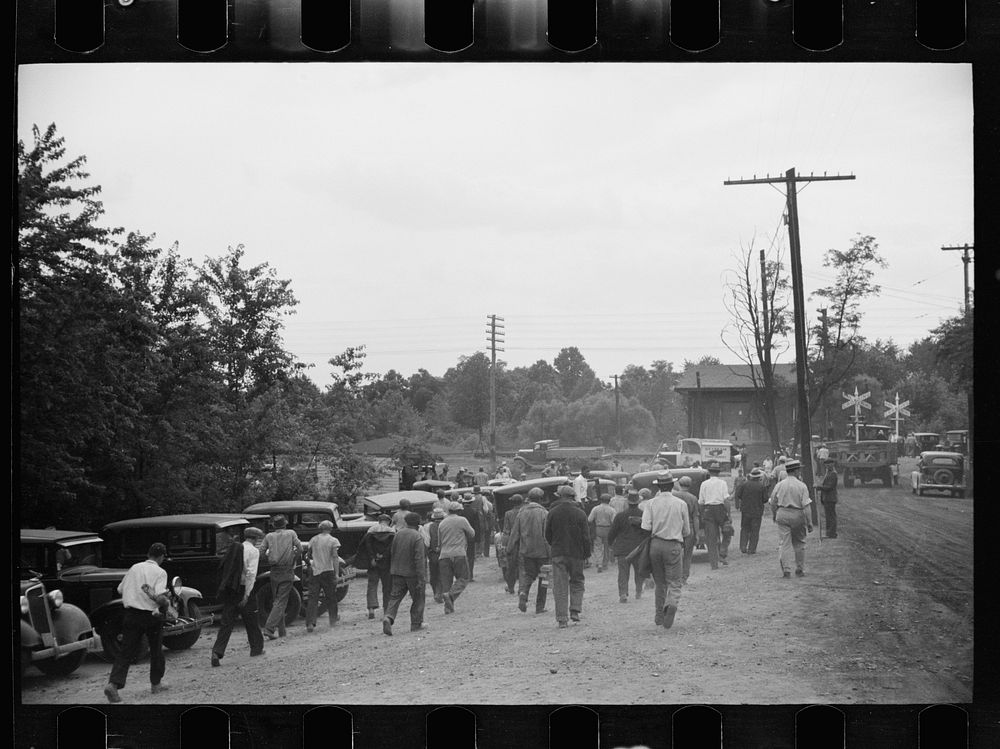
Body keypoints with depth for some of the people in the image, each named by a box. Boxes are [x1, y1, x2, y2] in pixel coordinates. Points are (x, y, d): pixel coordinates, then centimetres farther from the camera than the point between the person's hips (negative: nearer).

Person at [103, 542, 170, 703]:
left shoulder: (134, 568, 7)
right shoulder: (160, 572, -9)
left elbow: (120, 589, 13)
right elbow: (160, 597, -21)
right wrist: (167, 602, -1)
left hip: (131, 613, 3)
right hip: (150, 616, -3)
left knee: (126, 652, 2)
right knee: (156, 650, 18)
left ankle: (113, 683, -16)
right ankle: (156, 684, 29)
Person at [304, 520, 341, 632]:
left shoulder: (313, 539, 6)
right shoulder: (333, 540, -4)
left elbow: (308, 555, 14)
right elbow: (335, 557, -11)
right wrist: (337, 574, -12)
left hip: (315, 571, 2)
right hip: (328, 571, -2)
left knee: (312, 598, -1)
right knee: (331, 596, 15)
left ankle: (310, 623, -11)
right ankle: (333, 619, 28)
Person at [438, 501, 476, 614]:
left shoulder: (442, 523, 14)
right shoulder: (462, 520, -1)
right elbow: (472, 534, 7)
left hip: (444, 555, 5)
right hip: (459, 554, -5)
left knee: (446, 581, 7)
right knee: (463, 578, 5)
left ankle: (448, 606, 1)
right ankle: (451, 594, -20)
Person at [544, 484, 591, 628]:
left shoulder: (552, 513, -1)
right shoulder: (580, 514, -5)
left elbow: (547, 534, 6)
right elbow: (586, 536, -4)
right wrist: (587, 553, 8)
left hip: (557, 553, 1)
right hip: (576, 553, -1)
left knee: (560, 586, 2)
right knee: (577, 582, 16)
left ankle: (561, 618, -2)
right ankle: (575, 610, 2)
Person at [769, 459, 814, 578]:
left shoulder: (779, 485, 2)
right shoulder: (801, 486, -6)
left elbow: (773, 503, 9)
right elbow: (805, 506, -9)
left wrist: (774, 515, 27)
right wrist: (809, 523, -4)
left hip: (782, 514, 2)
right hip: (797, 515, -2)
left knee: (784, 543, 4)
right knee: (799, 543, 14)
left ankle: (785, 570, -3)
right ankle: (799, 570, 19)